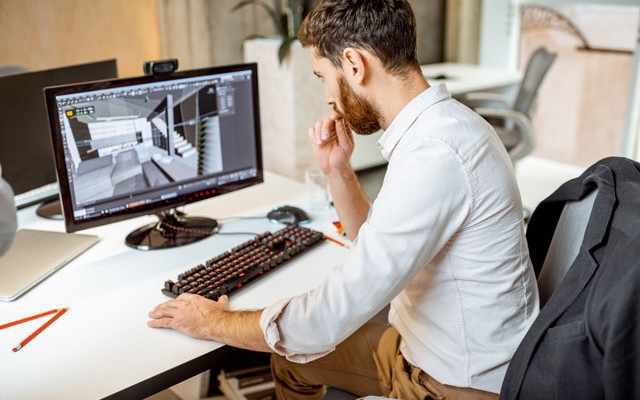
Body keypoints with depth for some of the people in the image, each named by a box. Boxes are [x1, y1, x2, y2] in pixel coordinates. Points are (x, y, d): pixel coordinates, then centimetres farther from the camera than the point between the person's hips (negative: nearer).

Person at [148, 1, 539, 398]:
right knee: (291, 356, 16)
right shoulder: (436, 125, 1)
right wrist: (337, 170, -2)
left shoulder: (433, 155, -31)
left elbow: (332, 316, -27)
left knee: (293, 341, 5)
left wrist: (215, 323, -12)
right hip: (425, 344, 8)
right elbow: (374, 248, 13)